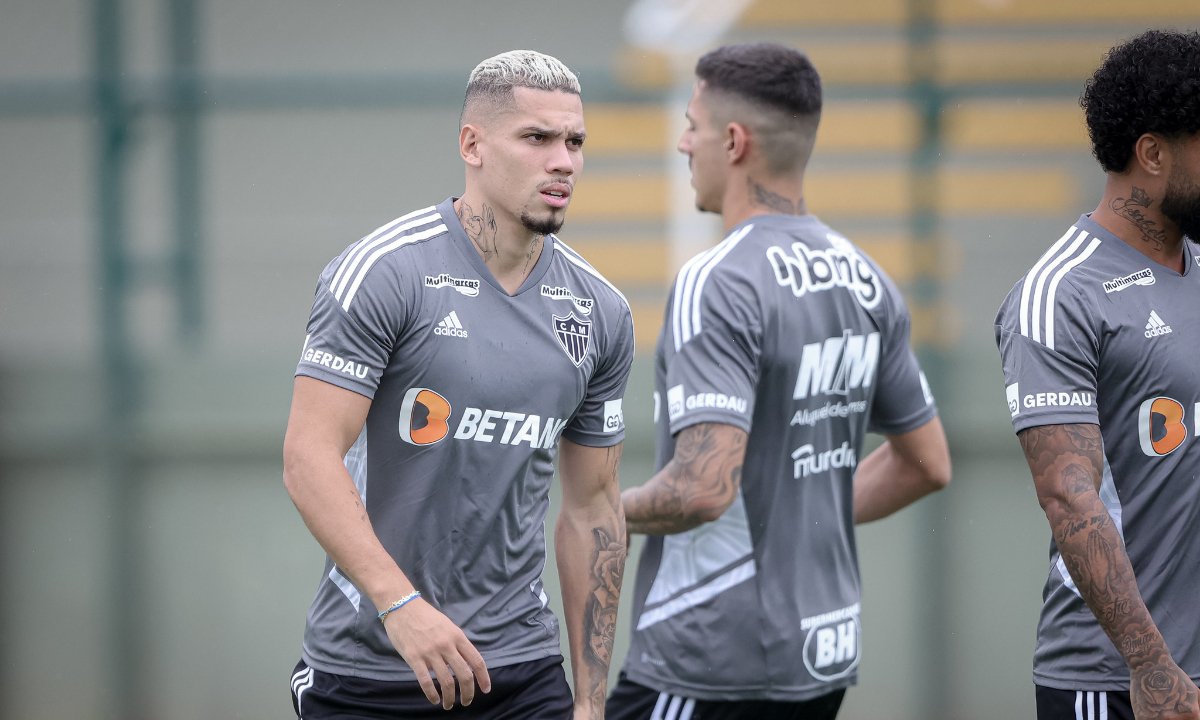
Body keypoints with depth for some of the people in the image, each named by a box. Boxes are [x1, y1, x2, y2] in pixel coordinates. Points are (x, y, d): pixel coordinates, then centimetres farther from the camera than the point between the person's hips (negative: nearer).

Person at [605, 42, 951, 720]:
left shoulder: (718, 284, -17)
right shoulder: (866, 279, 9)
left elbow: (705, 487, -26)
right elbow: (927, 465, 18)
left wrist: (608, 511, -7)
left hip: (716, 664, -9)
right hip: (825, 657, 9)